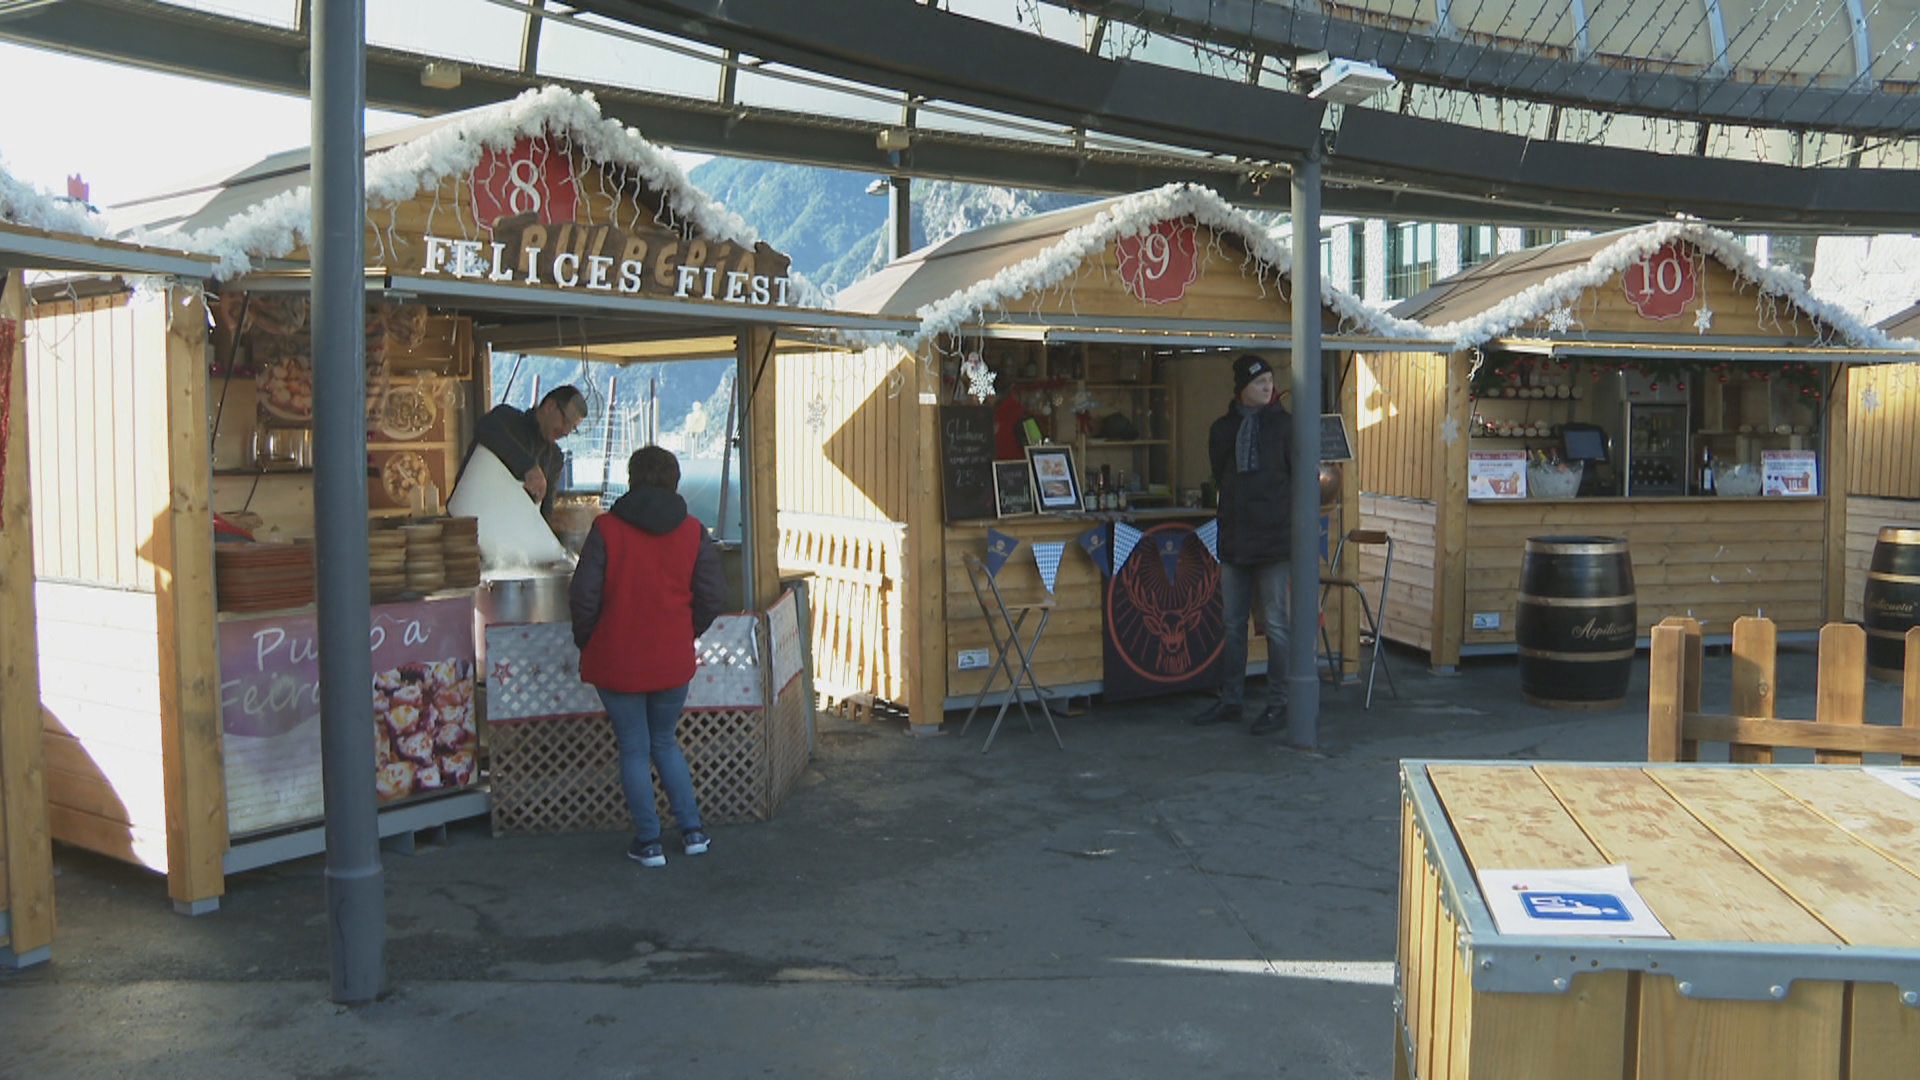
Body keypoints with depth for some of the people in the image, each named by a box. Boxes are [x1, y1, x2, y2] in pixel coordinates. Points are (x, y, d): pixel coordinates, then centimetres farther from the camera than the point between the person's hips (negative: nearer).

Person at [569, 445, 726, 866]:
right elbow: (712, 597, -2)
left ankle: (648, 841, 15)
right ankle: (692, 830, 19)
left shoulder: (606, 529, -9)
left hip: (617, 661, -3)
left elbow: (583, 596, -12)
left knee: (633, 750, 10)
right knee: (665, 742, 20)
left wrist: (587, 642, 4)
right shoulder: (693, 532, -1)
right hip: (673, 661, 3)